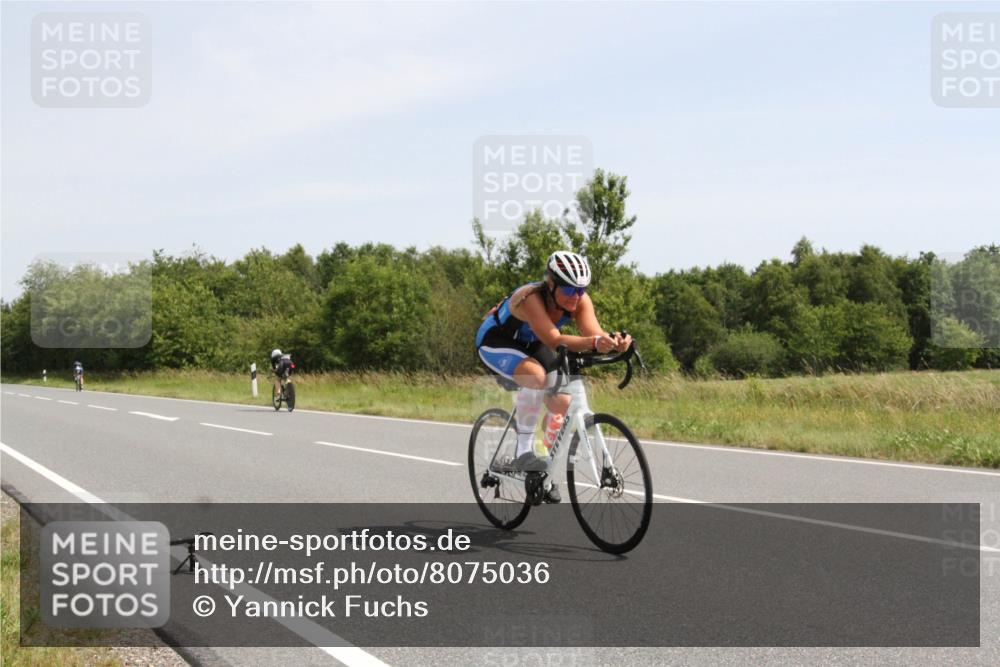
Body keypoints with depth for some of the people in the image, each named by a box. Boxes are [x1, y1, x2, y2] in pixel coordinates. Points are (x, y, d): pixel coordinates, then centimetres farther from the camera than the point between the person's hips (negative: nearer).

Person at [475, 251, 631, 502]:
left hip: (530, 345, 6)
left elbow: (594, 333, -35)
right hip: (495, 343, -6)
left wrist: (613, 342, -58)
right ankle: (524, 449, -23)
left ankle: (546, 469, 13)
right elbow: (554, 340, -49)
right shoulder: (531, 298, -38)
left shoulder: (580, 300, -21)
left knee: (562, 403, -9)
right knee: (536, 374, -36)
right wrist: (594, 343, -64)